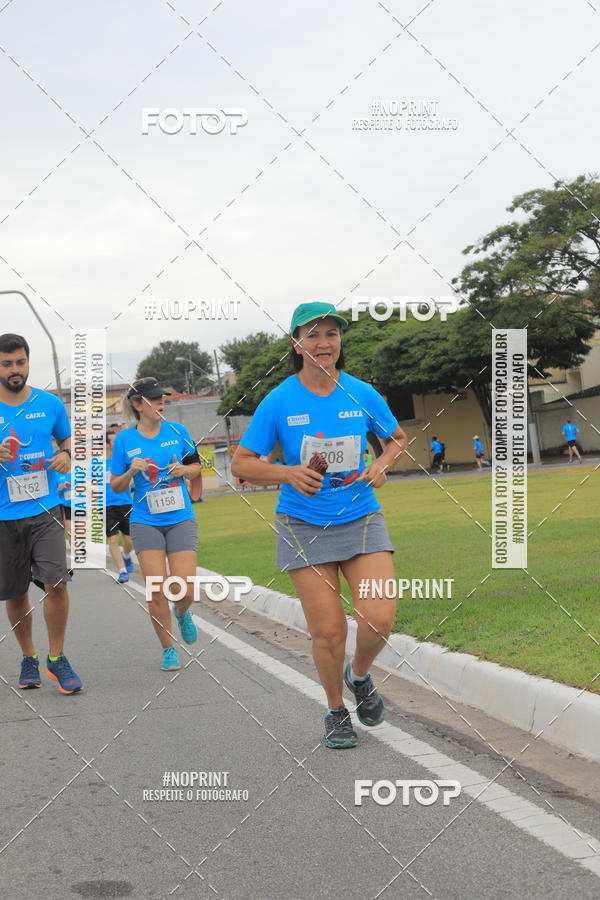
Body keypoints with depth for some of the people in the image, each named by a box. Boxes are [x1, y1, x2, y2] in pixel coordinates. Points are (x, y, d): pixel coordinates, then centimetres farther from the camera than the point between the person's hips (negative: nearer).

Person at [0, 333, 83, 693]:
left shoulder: (50, 404, 3)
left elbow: (67, 438, 20)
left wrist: (66, 454, -2)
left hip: (46, 510, 0)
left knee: (56, 582, -13)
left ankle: (57, 658, 4)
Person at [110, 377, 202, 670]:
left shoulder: (178, 431, 2)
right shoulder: (124, 440, 0)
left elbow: (196, 466, 14)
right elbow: (116, 487, 5)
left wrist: (184, 469, -7)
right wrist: (131, 472, -14)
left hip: (181, 519, 1)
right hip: (145, 523, -1)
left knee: (186, 589, -7)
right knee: (157, 591, -8)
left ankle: (182, 613, 30)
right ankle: (168, 649, 12)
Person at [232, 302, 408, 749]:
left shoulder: (362, 394, 0)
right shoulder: (279, 402, -7)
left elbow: (398, 438, 17)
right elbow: (241, 463, -3)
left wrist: (381, 466, -3)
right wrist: (289, 473, -19)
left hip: (361, 517, 2)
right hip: (304, 524, -2)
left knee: (380, 617, -12)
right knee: (328, 630, -3)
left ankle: (359, 675, 22)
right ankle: (336, 711, 24)